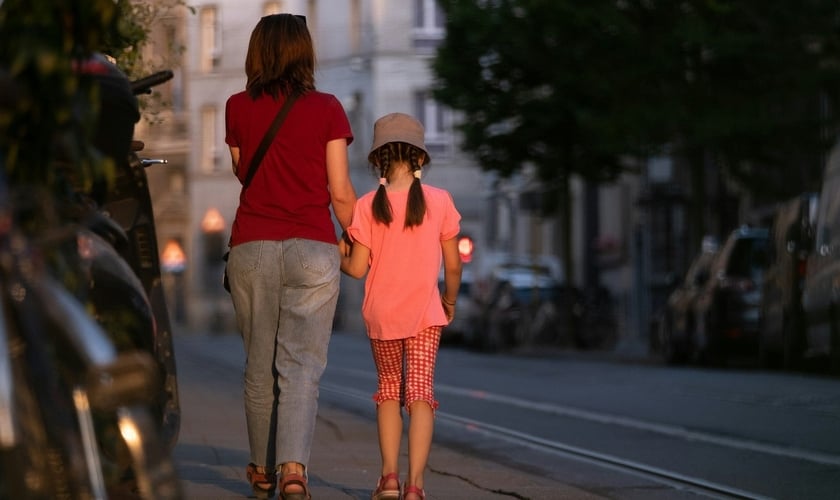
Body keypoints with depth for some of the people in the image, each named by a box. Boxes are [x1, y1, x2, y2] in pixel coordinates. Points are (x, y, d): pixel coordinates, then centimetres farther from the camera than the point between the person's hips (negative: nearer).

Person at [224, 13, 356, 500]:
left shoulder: (238, 108, 4)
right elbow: (340, 192, 0)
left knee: (260, 366, 13)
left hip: (252, 249, 2)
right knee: (302, 366, -4)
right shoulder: (327, 109, 0)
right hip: (313, 250, -2)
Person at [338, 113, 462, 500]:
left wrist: (337, 255, 15)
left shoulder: (367, 206, -7)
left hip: (381, 314, 1)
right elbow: (453, 265, -1)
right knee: (421, 392, -1)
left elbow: (357, 268, -7)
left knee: (389, 389, 17)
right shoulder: (439, 201, -5)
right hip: (424, 313, -1)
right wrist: (450, 301, 17)